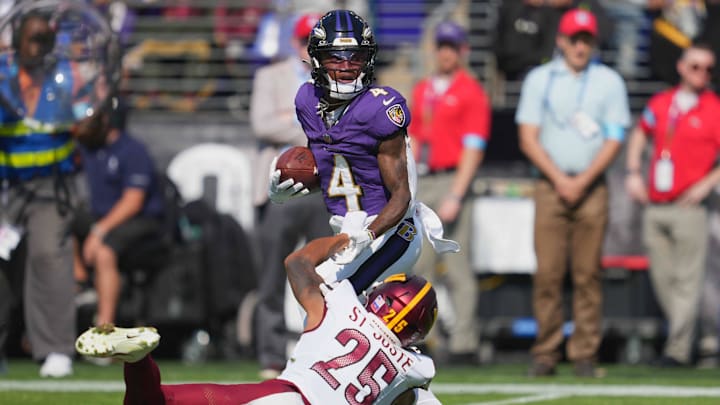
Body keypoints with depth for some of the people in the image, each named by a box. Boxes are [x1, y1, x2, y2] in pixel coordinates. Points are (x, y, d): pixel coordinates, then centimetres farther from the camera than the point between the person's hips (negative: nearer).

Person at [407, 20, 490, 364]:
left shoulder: (471, 92, -4)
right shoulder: (422, 90, 17)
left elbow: (473, 149, -10)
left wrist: (455, 196, -17)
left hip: (452, 181, -7)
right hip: (423, 182, 7)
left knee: (457, 267, -8)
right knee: (419, 264, 6)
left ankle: (464, 344, -6)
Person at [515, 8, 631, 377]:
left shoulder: (609, 81, 8)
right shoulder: (539, 79, 9)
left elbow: (614, 139, 2)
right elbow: (528, 138, 3)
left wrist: (582, 181, -9)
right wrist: (559, 180, -9)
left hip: (592, 187, 0)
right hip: (550, 185, 0)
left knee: (588, 273, -3)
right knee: (547, 273, -5)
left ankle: (584, 354, -1)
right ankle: (545, 354, -2)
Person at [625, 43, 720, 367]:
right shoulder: (660, 103, 12)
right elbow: (639, 136, 27)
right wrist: (633, 173, 15)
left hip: (688, 207, -5)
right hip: (655, 205, 5)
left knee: (686, 281, -7)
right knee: (662, 279, 9)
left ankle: (678, 350, -8)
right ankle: (679, 337, 20)